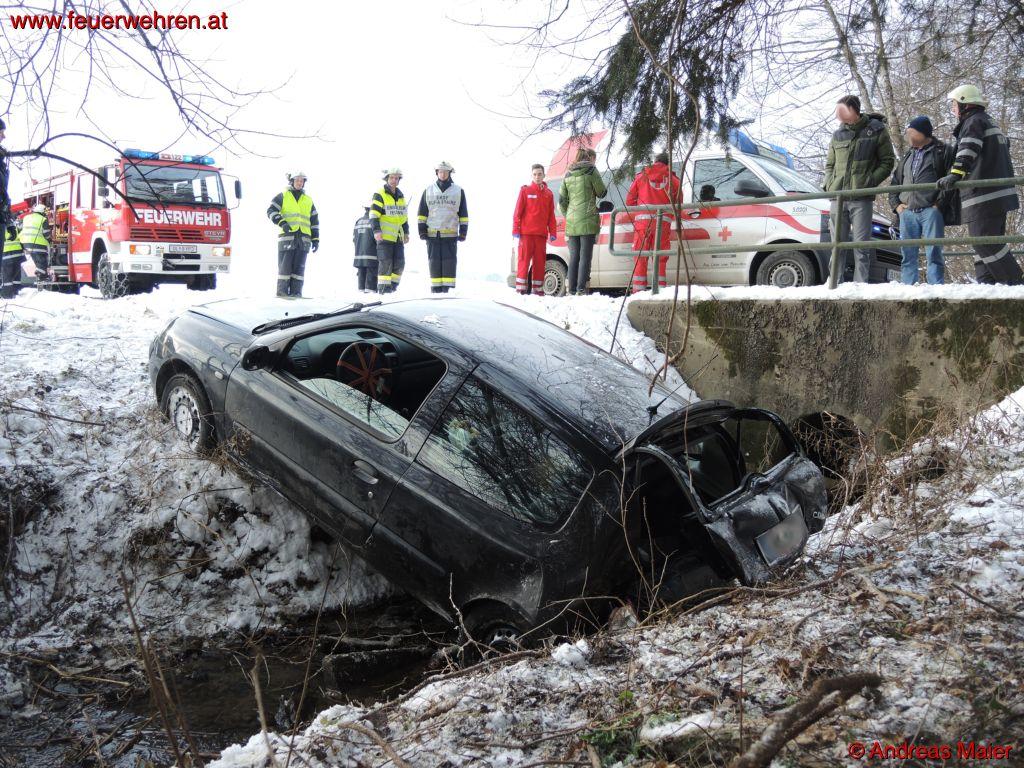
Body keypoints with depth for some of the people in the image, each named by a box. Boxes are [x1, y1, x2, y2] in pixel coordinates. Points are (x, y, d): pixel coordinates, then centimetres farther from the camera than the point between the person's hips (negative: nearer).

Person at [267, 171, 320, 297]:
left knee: (299, 266, 0)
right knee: (285, 265, -5)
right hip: (287, 236, -3)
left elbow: (314, 221, 20)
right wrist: (281, 222, -17)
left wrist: (315, 239, 11)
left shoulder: (308, 200, 20)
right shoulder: (283, 196, 10)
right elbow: (271, 211, 0)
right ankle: (282, 291, -2)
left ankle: (296, 291, 2)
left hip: (303, 238, 3)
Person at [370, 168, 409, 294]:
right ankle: (383, 287, -1)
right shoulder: (379, 194, -4)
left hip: (398, 236, 7)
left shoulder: (400, 195, 18)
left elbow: (404, 215, 25)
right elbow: (374, 214, -11)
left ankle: (393, 286, 16)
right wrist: (376, 230, -20)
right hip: (384, 235, -7)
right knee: (385, 262, -8)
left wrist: (406, 232, 21)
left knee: (399, 263, 5)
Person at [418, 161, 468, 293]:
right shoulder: (428, 191, 11)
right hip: (432, 233, 1)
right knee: (434, 261, 2)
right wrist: (422, 230, 5)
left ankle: (448, 287, -1)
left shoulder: (458, 191, 8)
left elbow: (463, 214, 9)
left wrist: (463, 231, 2)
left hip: (451, 233, -1)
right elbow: (422, 213, 13)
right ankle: (436, 287, 7)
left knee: (449, 261, -4)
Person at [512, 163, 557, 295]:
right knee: (524, 259, -4)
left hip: (541, 234, 3)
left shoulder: (548, 194, 12)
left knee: (540, 261, 5)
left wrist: (552, 232, 6)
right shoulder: (525, 190, 3)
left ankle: (538, 288, 11)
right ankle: (521, 288, -2)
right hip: (526, 233, -3)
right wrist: (516, 230, -6)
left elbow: (551, 215, 13)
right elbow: (518, 212, 0)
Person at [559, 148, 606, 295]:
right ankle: (581, 290, -11)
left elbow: (562, 200, 14)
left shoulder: (568, 175, 15)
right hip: (587, 221, -5)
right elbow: (601, 192, 4)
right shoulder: (591, 170, -2)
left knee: (574, 257, 9)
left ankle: (571, 290, 7)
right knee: (585, 256, -5)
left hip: (571, 223, 5)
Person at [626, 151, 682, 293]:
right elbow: (678, 204, 9)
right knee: (660, 258, 6)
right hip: (663, 222, 0)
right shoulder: (673, 179, 10)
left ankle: (638, 290, -1)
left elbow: (629, 200, 10)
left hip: (642, 220, 0)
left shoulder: (641, 177, 11)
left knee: (640, 257, 4)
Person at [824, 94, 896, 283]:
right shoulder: (838, 136, 17)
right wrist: (829, 184, 6)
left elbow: (888, 161, 3)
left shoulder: (876, 130, 4)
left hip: (861, 198, -4)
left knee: (861, 244, -6)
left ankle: (861, 285, -4)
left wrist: (870, 182, -10)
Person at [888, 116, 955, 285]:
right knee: (908, 255, 2)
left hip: (931, 211, -5)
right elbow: (895, 181, 27)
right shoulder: (907, 156, 25)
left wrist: (940, 203, -11)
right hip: (907, 212, 5)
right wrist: (896, 204, 11)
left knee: (933, 253, -8)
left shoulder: (943, 151, 6)